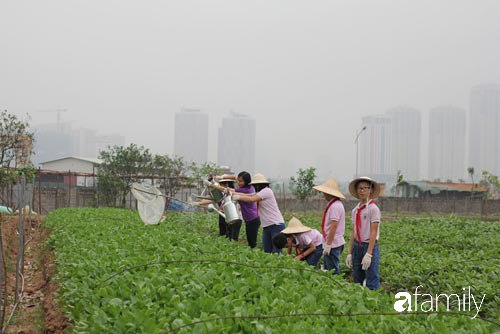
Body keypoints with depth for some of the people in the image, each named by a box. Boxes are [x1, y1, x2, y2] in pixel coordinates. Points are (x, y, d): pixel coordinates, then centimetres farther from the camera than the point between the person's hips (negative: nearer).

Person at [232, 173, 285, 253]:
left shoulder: (267, 191, -8)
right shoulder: (260, 193, 19)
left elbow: (252, 199, -15)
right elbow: (247, 195, 13)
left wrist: (238, 197, -5)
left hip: (276, 225, -9)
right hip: (266, 226, 9)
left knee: (276, 252, -11)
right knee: (266, 251, 3)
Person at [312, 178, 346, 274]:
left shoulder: (335, 206, -18)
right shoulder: (333, 204, 15)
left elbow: (334, 226, -22)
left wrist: (328, 245, -21)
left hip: (333, 245, -10)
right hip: (333, 244, 10)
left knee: (333, 271, -5)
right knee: (328, 270, 15)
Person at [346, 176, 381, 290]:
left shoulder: (373, 208, -9)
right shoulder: (355, 210, 10)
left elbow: (374, 232, -13)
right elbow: (353, 233, 12)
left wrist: (368, 254, -17)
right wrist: (349, 253, 9)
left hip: (370, 246, -7)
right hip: (357, 246, 7)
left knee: (372, 284, -9)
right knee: (357, 281, 11)